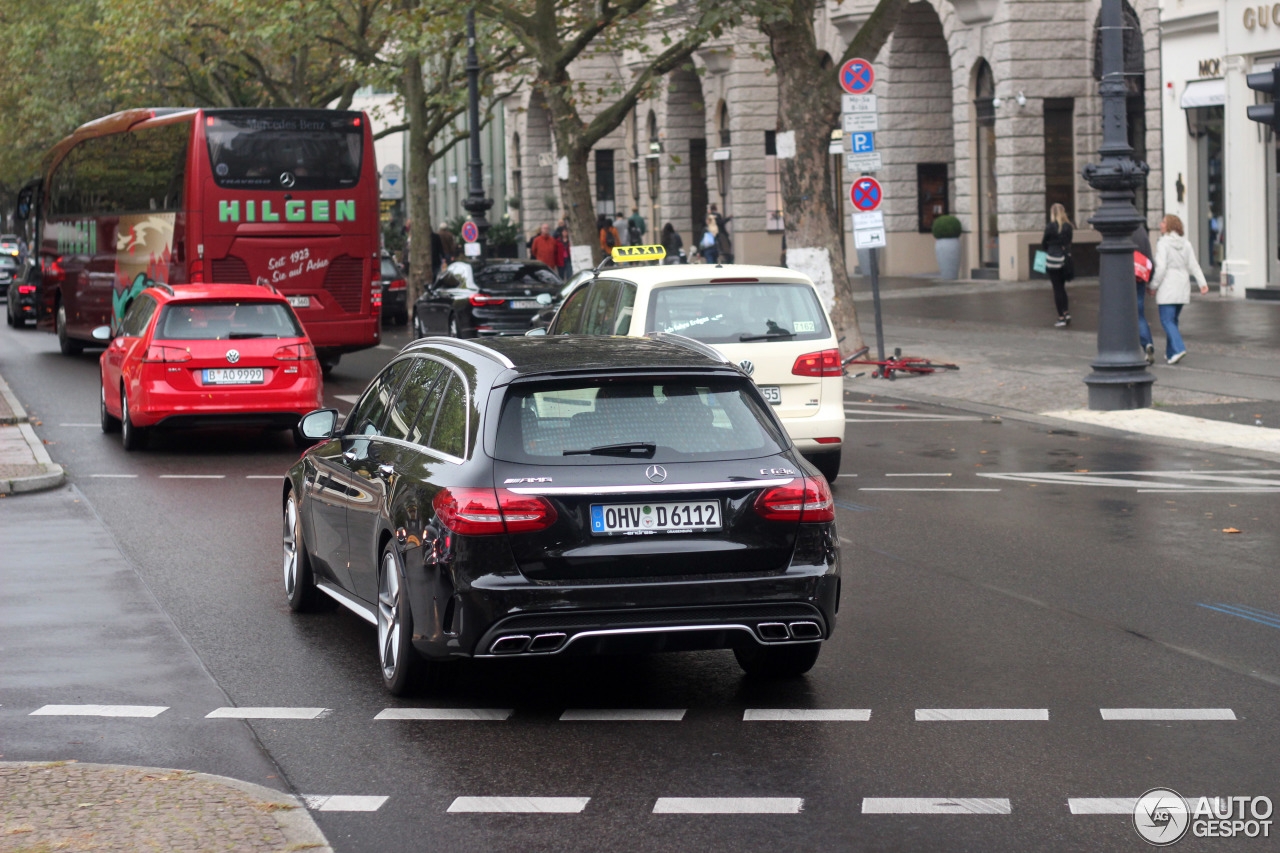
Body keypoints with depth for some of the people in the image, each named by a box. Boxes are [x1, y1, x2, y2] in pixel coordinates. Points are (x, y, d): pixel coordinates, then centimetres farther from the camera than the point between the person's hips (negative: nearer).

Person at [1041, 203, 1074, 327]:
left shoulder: (1050, 227, -13)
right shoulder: (1068, 226, 1)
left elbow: (1044, 244, -3)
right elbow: (1069, 242, 10)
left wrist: (1042, 244, 20)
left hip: (1053, 260, -5)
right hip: (1066, 258, 5)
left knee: (1057, 288, 2)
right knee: (1062, 287, 18)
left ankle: (1061, 317, 3)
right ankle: (1066, 312, 9)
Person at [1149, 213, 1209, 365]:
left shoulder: (1163, 243, -12)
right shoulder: (1185, 243, 7)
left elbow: (1161, 268, -17)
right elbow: (1193, 265, 2)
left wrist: (1153, 286, -8)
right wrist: (1203, 283, -2)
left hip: (1168, 286, -6)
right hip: (1183, 286, 6)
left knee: (1167, 320, -3)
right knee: (1173, 320, 16)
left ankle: (1178, 348, -20)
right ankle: (1170, 353, 19)